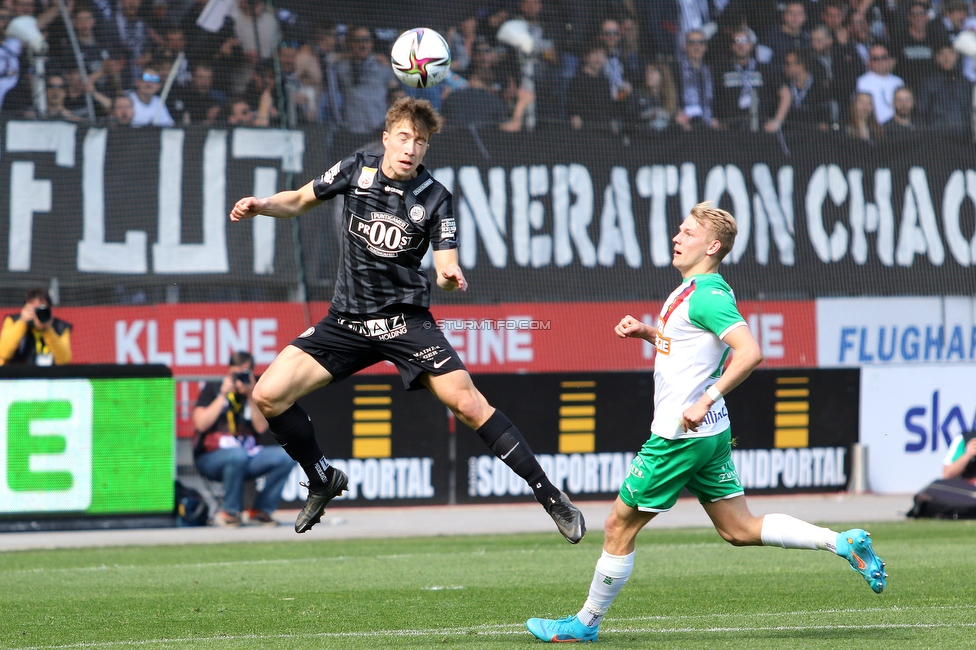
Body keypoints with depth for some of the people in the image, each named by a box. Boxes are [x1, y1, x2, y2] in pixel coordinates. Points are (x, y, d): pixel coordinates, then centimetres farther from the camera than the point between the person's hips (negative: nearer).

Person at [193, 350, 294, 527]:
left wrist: (251, 396, -9)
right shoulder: (212, 389, 4)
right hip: (210, 458, -5)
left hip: (248, 455, 5)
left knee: (286, 457, -18)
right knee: (238, 455, -39)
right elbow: (200, 424, -10)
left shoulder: (254, 393, 14)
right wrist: (223, 395, -11)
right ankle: (230, 512, -21)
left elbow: (261, 427, -1)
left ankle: (261, 510, -8)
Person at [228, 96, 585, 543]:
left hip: (406, 321, -3)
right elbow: (299, 201, 12)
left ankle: (549, 494, -8)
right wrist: (261, 205, -7)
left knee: (468, 404, -17)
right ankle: (323, 481, 15)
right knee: (268, 396, -9)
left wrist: (450, 277, -35)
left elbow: (446, 268, -11)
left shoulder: (435, 199, -7)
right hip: (346, 321, 3)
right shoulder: (356, 170, -1)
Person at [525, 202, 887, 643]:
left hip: (681, 435, -10)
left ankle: (585, 623, 12)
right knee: (740, 530, 12)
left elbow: (749, 352, -28)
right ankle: (844, 543, 7)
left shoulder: (707, 295, -18)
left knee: (620, 525, 1)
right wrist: (646, 333, 15)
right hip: (709, 435, 10)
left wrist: (706, 401, -28)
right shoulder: (692, 290, 13)